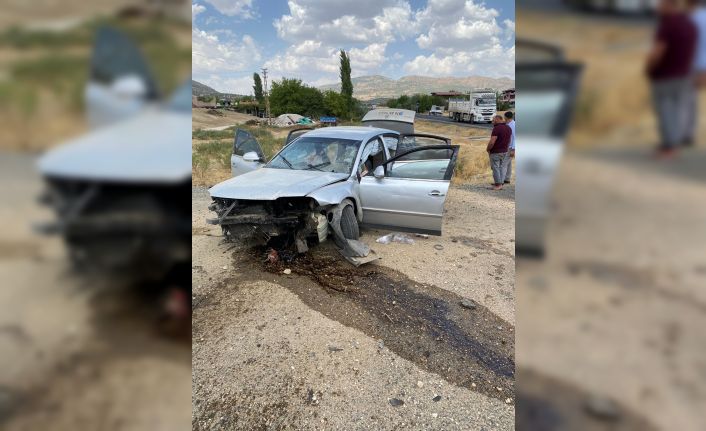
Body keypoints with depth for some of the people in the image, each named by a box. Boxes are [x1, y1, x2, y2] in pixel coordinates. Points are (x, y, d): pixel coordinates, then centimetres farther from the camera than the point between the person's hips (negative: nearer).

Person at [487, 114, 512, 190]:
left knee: (495, 168, 1)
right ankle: (500, 183, 16)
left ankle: (498, 184, 4)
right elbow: (509, 140, 15)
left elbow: (492, 142, -24)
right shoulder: (508, 128, 7)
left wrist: (488, 149, -8)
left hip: (496, 152, -7)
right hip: (505, 151, 7)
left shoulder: (496, 128, -20)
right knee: (502, 167, 11)